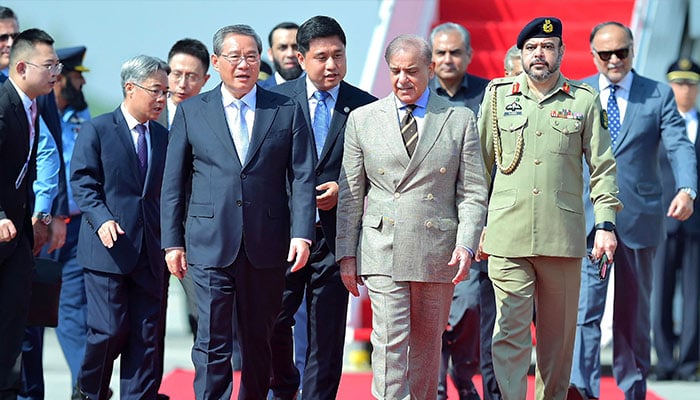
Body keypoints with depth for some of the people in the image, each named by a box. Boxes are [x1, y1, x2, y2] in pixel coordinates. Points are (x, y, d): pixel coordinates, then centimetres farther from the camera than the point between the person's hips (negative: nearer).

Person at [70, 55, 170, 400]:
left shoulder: (164, 138, 15)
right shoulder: (96, 130, 0)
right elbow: (82, 182, -6)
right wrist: (101, 219, -20)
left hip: (150, 251, 5)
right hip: (108, 251, -5)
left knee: (145, 335, 2)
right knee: (110, 330, -7)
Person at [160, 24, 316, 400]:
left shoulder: (287, 111, 7)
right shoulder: (192, 111, 7)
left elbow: (302, 178, 2)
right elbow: (173, 182, 7)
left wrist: (301, 234, -8)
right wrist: (172, 242, 2)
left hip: (267, 247, 1)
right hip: (211, 245, -1)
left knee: (259, 341, 9)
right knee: (212, 344, -5)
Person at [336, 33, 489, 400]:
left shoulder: (459, 120, 6)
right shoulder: (362, 120, 8)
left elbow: (473, 192, 3)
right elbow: (350, 194, 8)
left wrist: (466, 244, -10)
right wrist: (346, 253, 3)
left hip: (438, 254, 1)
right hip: (382, 253, -1)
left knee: (427, 346, 9)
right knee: (390, 341, -11)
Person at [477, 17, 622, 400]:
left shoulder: (584, 100, 7)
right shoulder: (498, 96, 9)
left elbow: (602, 167, 8)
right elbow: (479, 165, 13)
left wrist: (606, 225, -1)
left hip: (562, 237, 1)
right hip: (508, 236, -1)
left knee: (558, 334, 7)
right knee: (510, 330, -7)